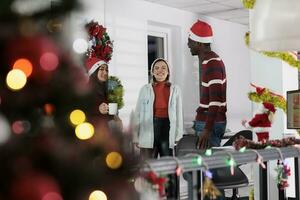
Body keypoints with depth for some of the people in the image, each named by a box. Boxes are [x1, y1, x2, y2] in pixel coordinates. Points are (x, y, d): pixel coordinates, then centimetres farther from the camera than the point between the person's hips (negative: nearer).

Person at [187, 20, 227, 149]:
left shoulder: (212, 63, -16)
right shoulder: (206, 61, 16)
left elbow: (215, 99, -23)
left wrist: (207, 129, -28)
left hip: (211, 123, -9)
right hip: (205, 121, 9)